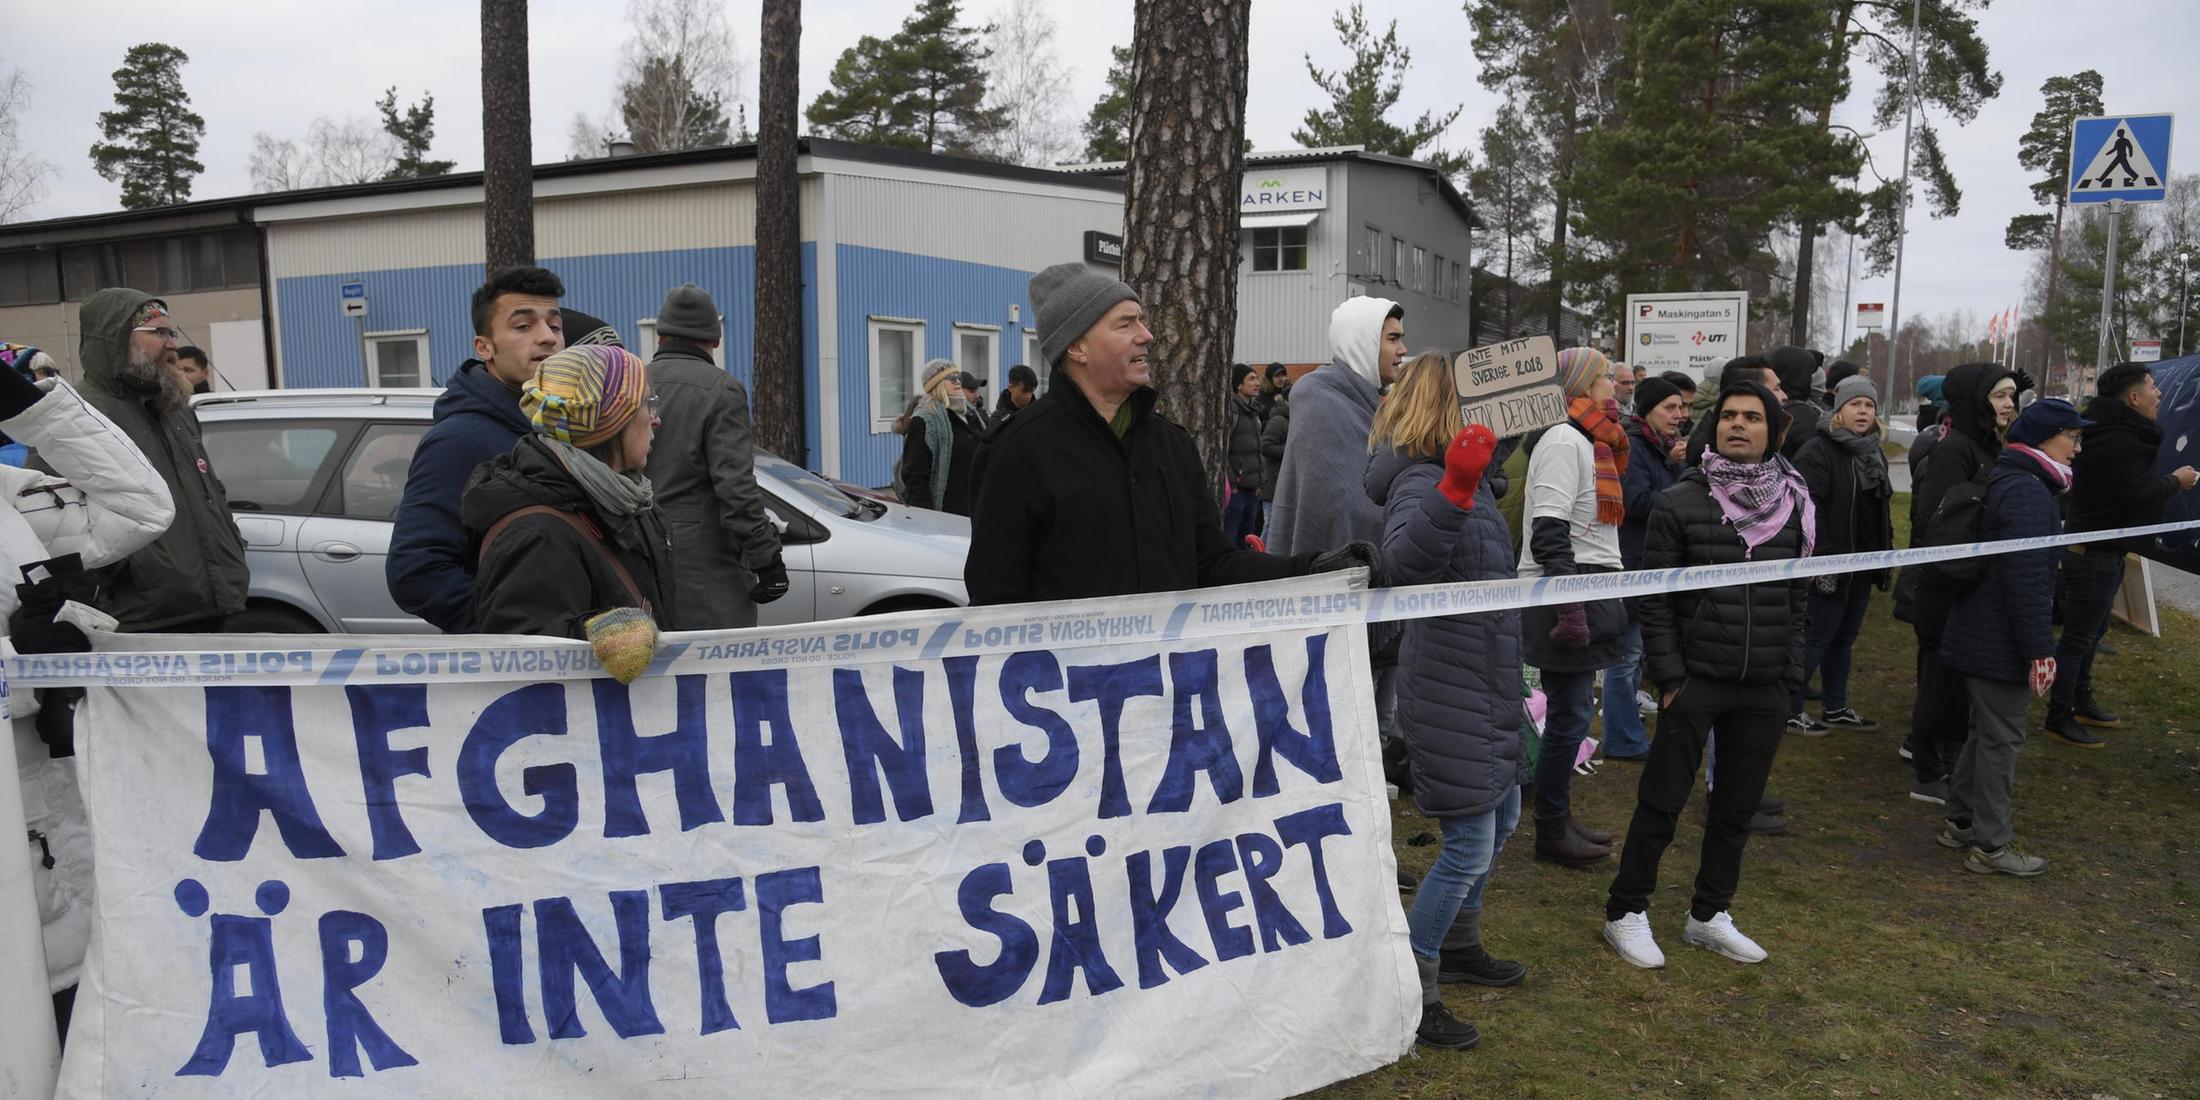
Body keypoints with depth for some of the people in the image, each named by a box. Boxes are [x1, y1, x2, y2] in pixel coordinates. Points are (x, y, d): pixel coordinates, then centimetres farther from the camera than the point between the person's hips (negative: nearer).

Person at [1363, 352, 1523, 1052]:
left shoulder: (1472, 478, 11)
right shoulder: (1420, 482, -21)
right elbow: (1406, 560, -45)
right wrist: (1453, 490, -57)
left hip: (1487, 685, 11)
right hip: (1451, 690, -11)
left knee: (1499, 822, 22)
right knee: (1469, 847, -6)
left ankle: (1458, 948, 40)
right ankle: (1412, 991, 8)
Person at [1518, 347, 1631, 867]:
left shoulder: (1587, 443, 18)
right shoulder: (1565, 442, -14)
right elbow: (1549, 532, -22)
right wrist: (1571, 608, -26)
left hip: (1586, 589, 10)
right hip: (1564, 593, -10)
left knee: (1573, 710, 16)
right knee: (1570, 712, -4)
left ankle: (1559, 817, 27)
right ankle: (1551, 831, 7)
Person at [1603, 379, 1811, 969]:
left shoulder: (1794, 505, 5)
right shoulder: (1681, 502, -6)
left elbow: (1796, 600, 11)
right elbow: (1656, 599, -6)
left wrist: (1791, 677, 7)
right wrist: (1669, 676, -10)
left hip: (1764, 689, 4)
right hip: (1695, 681, -4)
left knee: (1738, 806, 14)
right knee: (1662, 802, 3)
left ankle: (1709, 914, 30)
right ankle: (1627, 913, 17)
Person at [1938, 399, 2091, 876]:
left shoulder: (2006, 481, 13)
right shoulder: (2028, 493, -21)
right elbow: (2027, 579, -26)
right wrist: (2040, 650, -24)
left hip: (1977, 635, 10)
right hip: (2000, 643, -10)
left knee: (1987, 729, 20)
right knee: (2002, 738, -1)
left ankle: (1961, 820, 29)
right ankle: (1991, 845, 8)